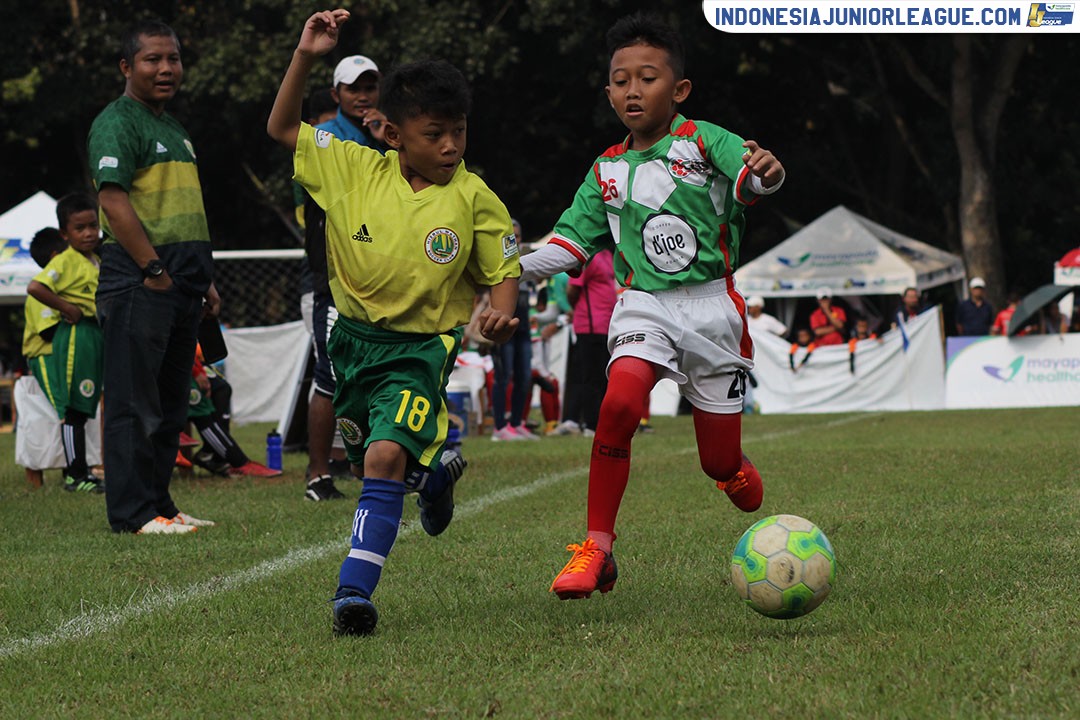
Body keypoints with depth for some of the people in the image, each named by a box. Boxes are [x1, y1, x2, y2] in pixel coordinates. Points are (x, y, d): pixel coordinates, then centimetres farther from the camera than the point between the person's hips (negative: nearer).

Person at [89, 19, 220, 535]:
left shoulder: (174, 129, 22)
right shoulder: (117, 124, -8)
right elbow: (113, 198, -18)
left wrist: (205, 280, 22)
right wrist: (154, 269, -21)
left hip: (181, 285, 9)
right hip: (137, 281, -9)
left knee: (171, 402, 12)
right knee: (134, 402, -7)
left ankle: (158, 502, 19)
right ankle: (132, 512, -5)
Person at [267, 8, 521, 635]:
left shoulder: (474, 199, -10)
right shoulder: (355, 170, -5)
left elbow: (504, 268, -1)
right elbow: (282, 128, 2)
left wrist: (503, 311, -22)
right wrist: (306, 58, -10)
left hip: (422, 348, -4)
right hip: (354, 340, 4)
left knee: (386, 456, -24)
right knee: (376, 461, 20)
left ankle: (356, 589, -21)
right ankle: (436, 471, 55)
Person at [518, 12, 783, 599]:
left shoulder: (703, 141, -1)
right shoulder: (608, 171, 11)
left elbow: (746, 177, -20)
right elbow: (572, 239, 16)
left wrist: (763, 175, -44)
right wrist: (514, 269, 1)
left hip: (711, 304, -2)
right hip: (643, 304, 2)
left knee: (720, 464, 1)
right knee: (620, 405, -28)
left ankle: (737, 475, 42)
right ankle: (597, 549, -21)